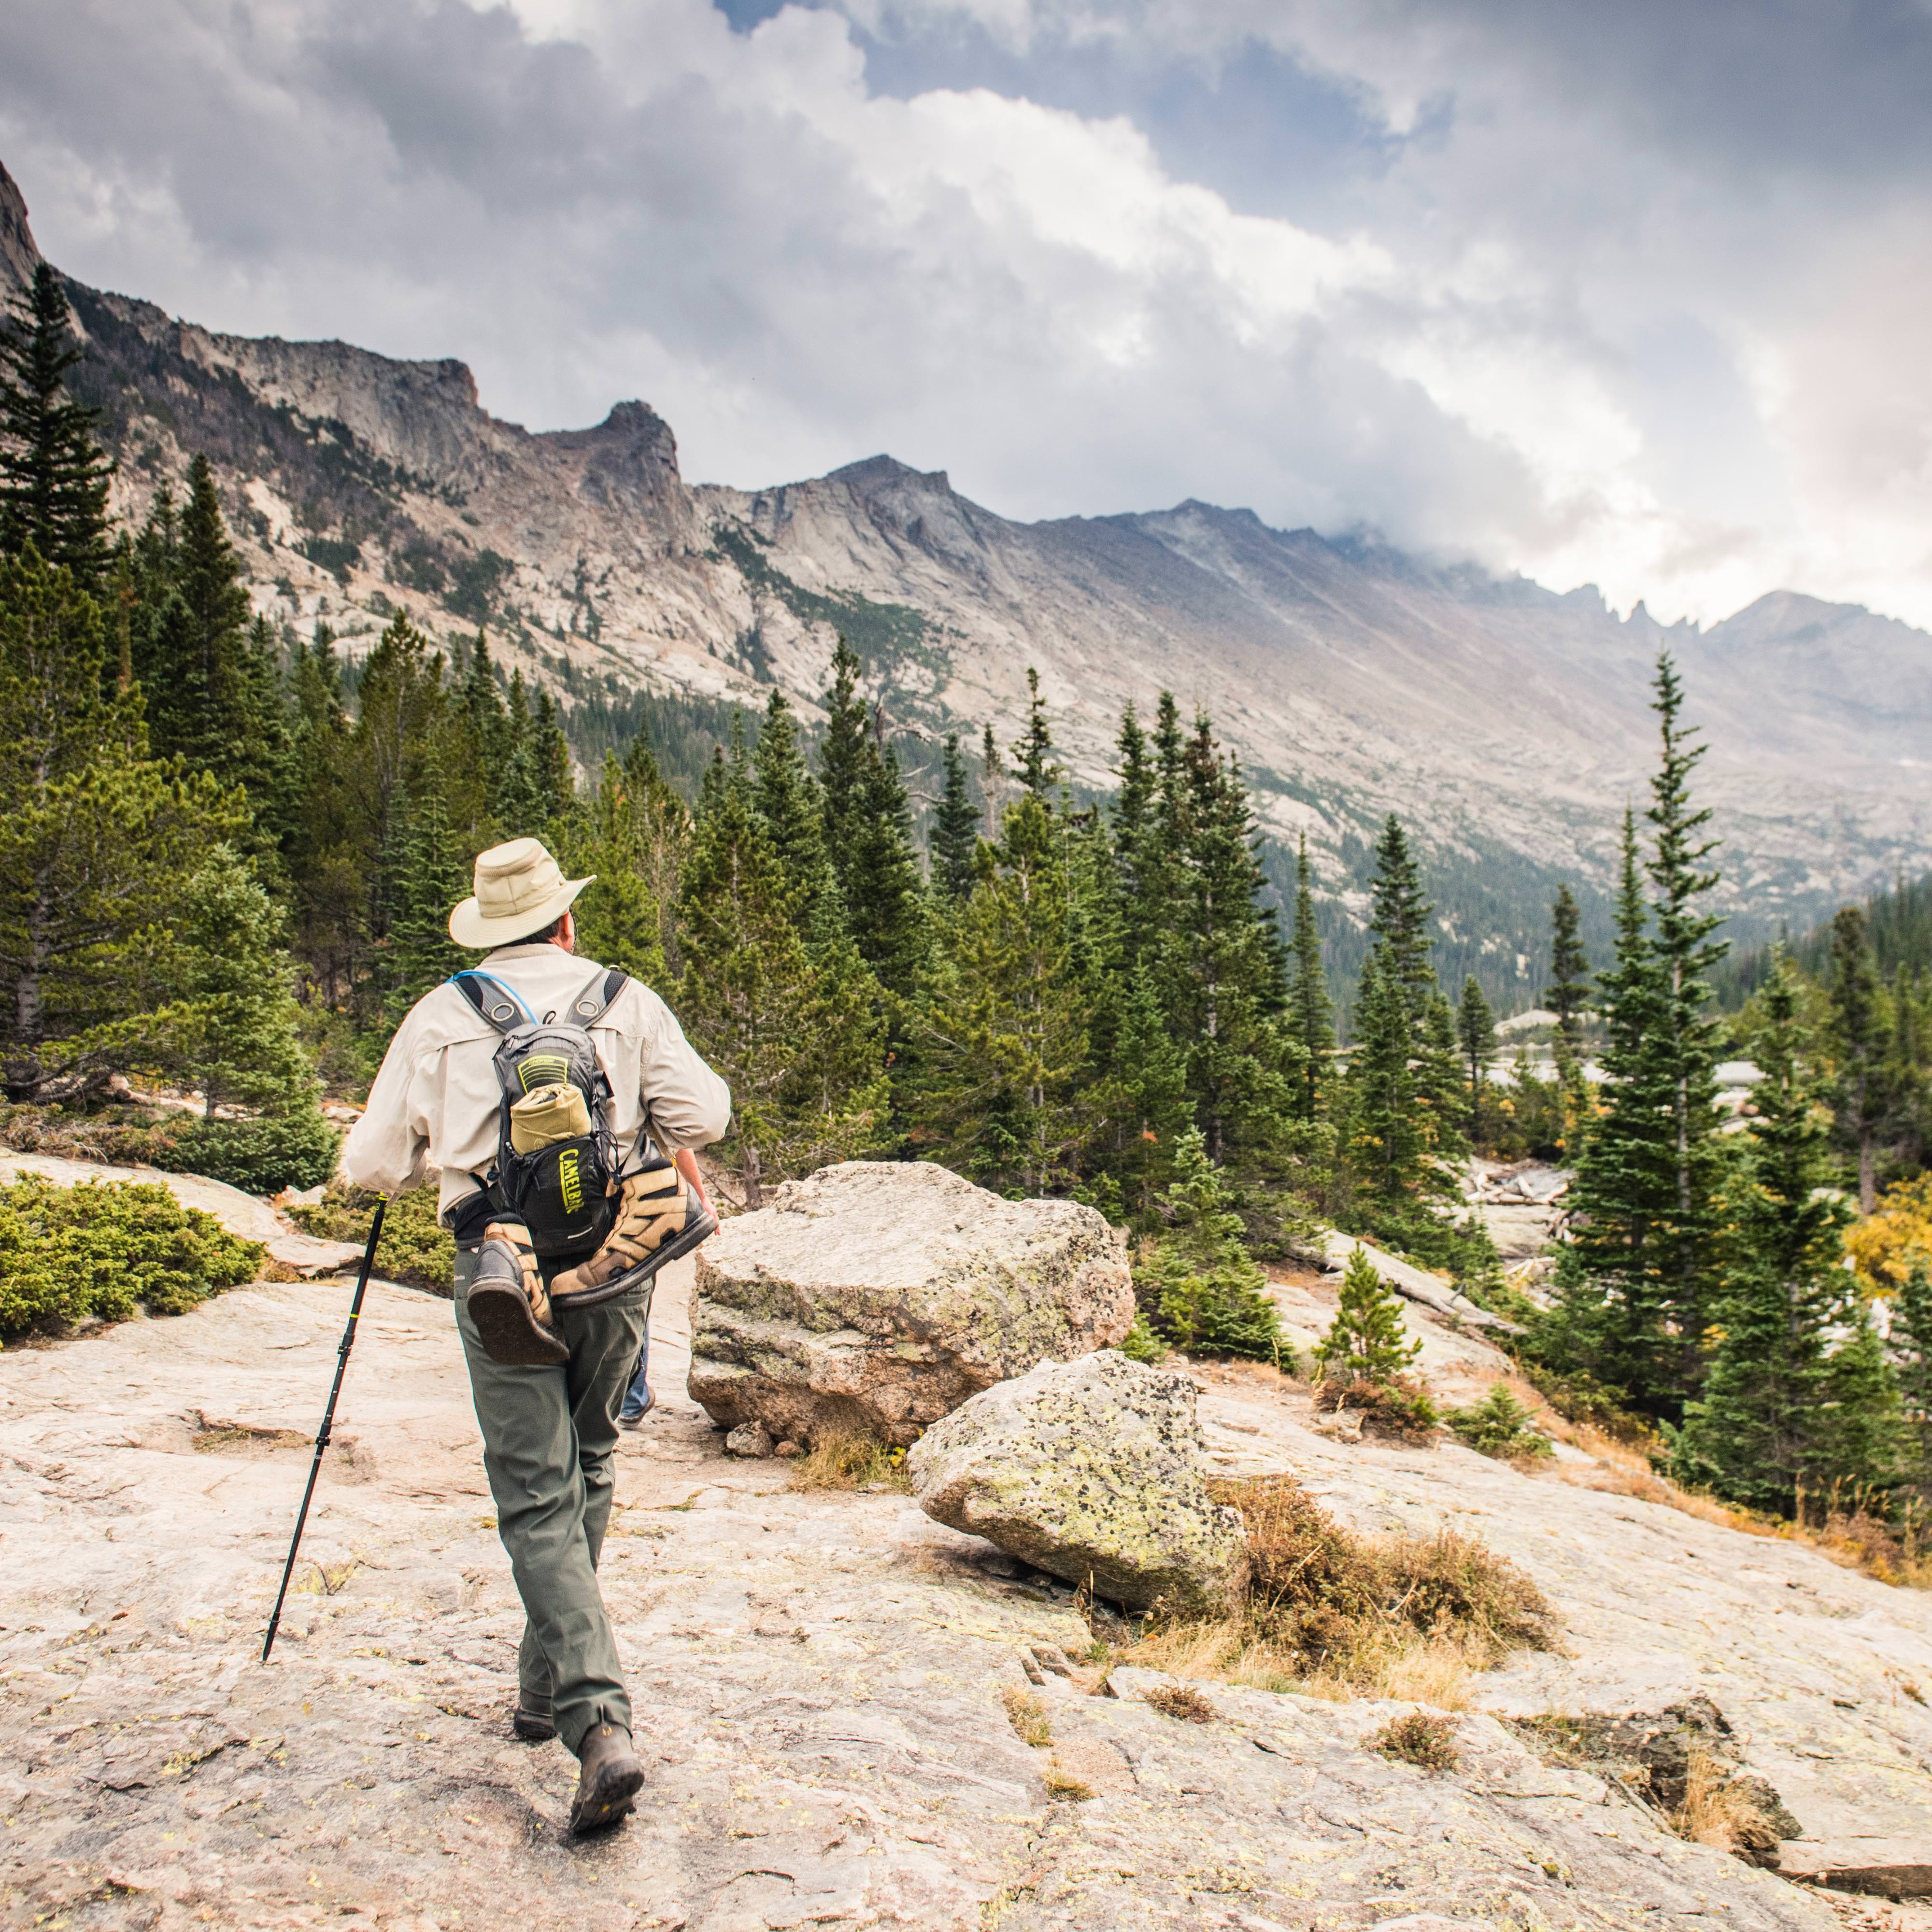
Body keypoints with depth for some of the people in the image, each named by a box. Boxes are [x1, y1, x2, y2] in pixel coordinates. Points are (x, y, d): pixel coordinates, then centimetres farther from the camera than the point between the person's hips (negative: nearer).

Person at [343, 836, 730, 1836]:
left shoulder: (440, 1017, 1)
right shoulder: (626, 1001, 3)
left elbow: (371, 1166, 2)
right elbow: (704, 1116, -2)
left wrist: (424, 1156, 25)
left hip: (503, 1276, -2)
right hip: (616, 1274, 2)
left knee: (537, 1500, 2)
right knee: (587, 1466, 22)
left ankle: (599, 1722, -9)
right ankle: (548, 1679, 34)